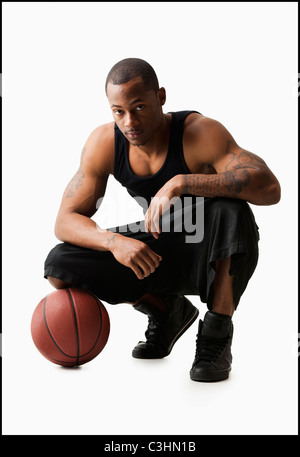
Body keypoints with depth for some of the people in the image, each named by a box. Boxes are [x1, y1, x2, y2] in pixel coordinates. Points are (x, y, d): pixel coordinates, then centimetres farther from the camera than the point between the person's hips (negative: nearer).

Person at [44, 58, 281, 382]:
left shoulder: (200, 133, -26)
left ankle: (217, 334, -15)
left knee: (229, 208, -39)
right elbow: (65, 222, -12)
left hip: (219, 257, -4)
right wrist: (114, 241, -33)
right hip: (158, 256, 5)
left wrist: (182, 183, -48)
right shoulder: (103, 143, -13)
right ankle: (166, 311, 9)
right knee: (59, 267, -12)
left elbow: (269, 188, -40)